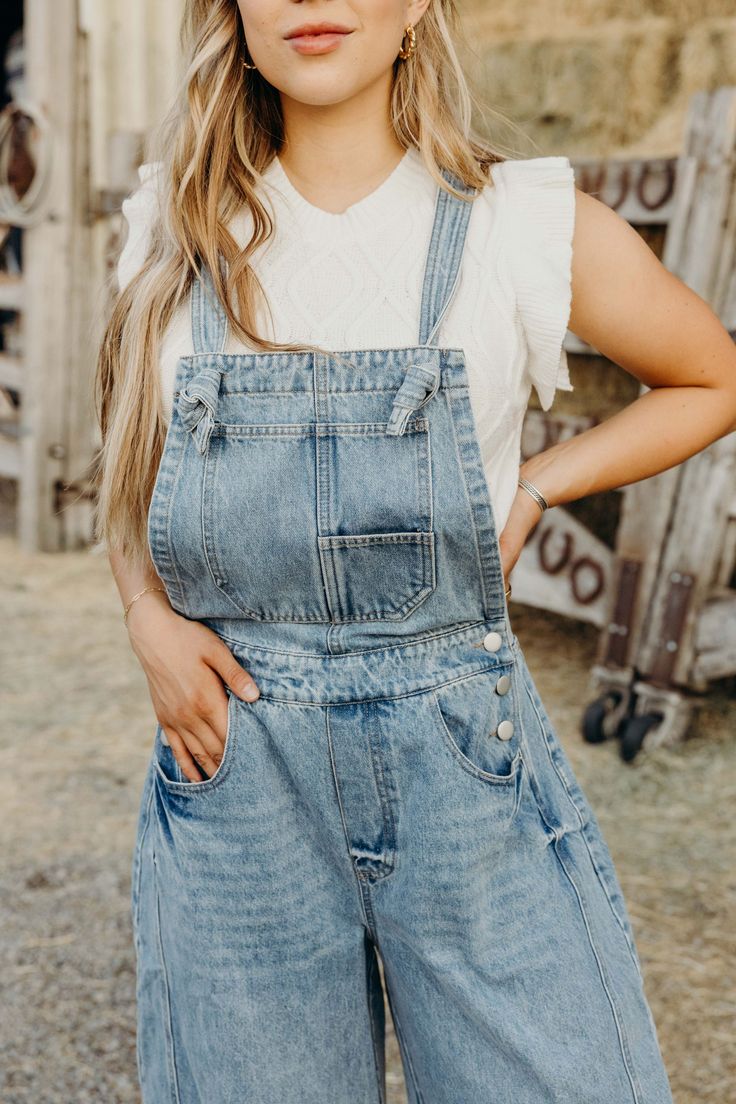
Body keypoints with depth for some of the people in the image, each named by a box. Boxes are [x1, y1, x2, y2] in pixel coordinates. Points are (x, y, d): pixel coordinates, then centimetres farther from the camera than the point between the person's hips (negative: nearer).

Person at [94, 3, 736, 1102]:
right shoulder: (178, 232, 4)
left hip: (466, 763, -1)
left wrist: (532, 488, -1)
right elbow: (126, 474, 15)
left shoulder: (532, 224, -3)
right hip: (230, 760, 2)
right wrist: (150, 619, -3)